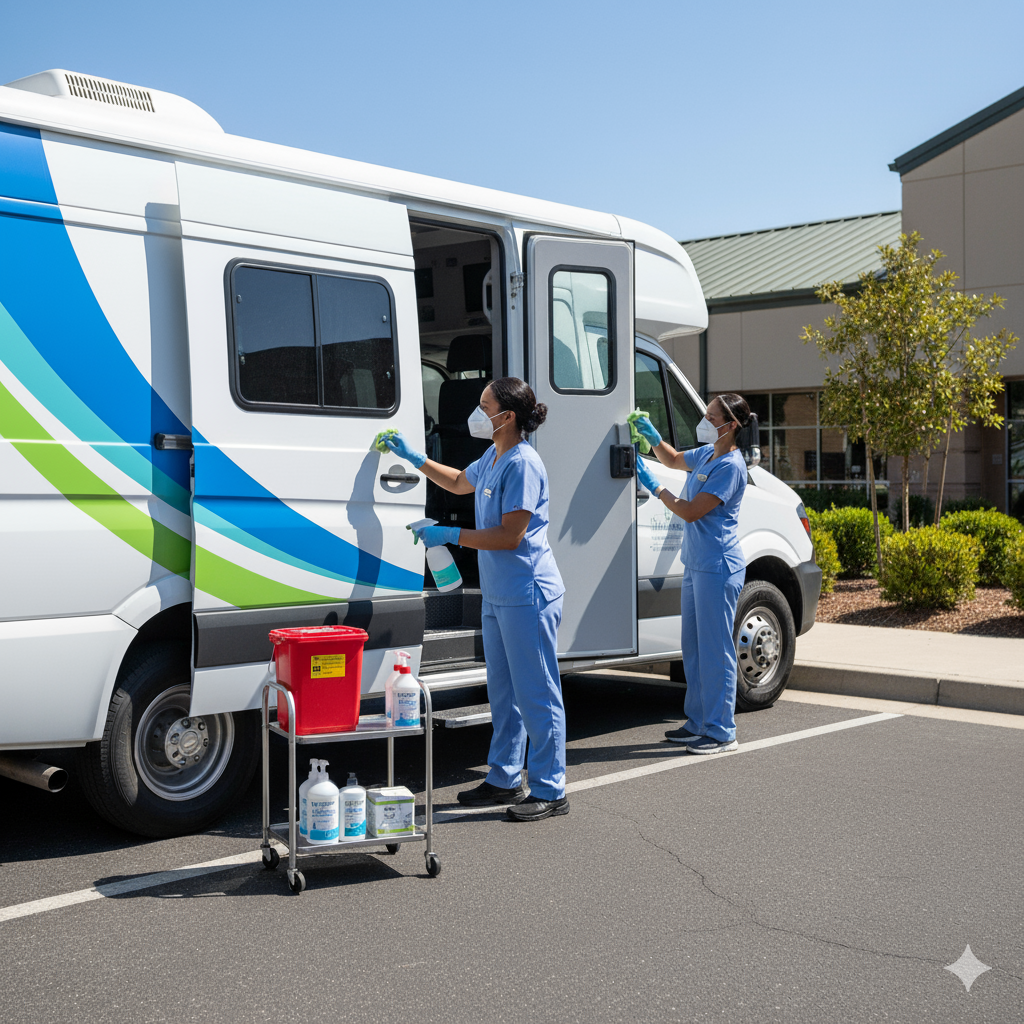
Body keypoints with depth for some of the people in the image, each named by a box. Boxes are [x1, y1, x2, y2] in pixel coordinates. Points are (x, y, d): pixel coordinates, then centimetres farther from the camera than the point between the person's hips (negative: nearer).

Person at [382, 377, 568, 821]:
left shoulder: (523, 464, -18)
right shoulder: (492, 459, 12)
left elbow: (510, 537, -21)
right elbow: (459, 482, 34)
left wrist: (449, 534, -17)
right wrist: (414, 459, 30)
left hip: (527, 596, -10)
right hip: (498, 595, 10)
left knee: (536, 694, -2)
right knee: (503, 692, 18)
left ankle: (550, 792, 7)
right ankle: (504, 780, 29)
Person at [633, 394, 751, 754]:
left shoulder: (730, 466, -17)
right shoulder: (706, 454, 10)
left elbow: (691, 511, -19)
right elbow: (674, 460, 30)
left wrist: (654, 487, -11)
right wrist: (654, 437, 11)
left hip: (718, 569, -10)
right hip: (696, 565, 10)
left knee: (715, 650, -4)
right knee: (693, 647, 16)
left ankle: (721, 732, 4)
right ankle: (698, 722, 27)